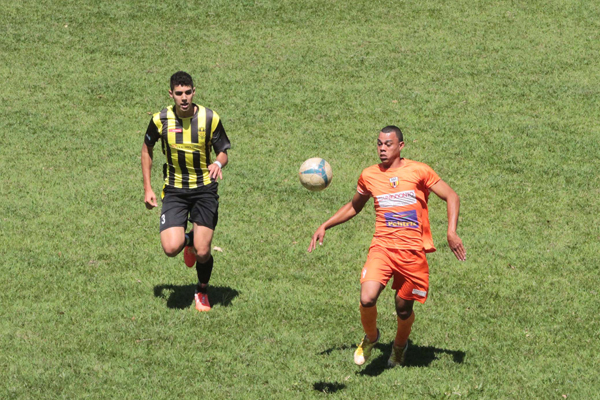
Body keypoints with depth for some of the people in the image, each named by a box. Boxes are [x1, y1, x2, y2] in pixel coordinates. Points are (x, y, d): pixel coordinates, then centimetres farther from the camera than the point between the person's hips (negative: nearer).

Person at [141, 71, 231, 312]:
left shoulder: (210, 119, -10)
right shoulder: (160, 120, -8)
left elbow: (223, 152, -1)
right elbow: (146, 149, 10)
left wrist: (218, 163, -26)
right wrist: (147, 188, 6)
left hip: (204, 189, -1)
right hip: (174, 191, 1)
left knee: (202, 252, -7)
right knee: (171, 248, -16)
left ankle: (203, 291, 25)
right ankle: (188, 240, 24)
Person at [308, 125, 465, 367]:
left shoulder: (418, 171, -1)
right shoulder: (369, 175, 9)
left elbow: (451, 197, 4)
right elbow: (353, 207, 27)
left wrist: (451, 232, -8)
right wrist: (325, 226, 19)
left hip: (413, 251, -1)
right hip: (382, 247, 1)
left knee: (404, 308, 6)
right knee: (367, 299, -21)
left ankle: (400, 345, 39)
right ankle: (370, 337, 11)